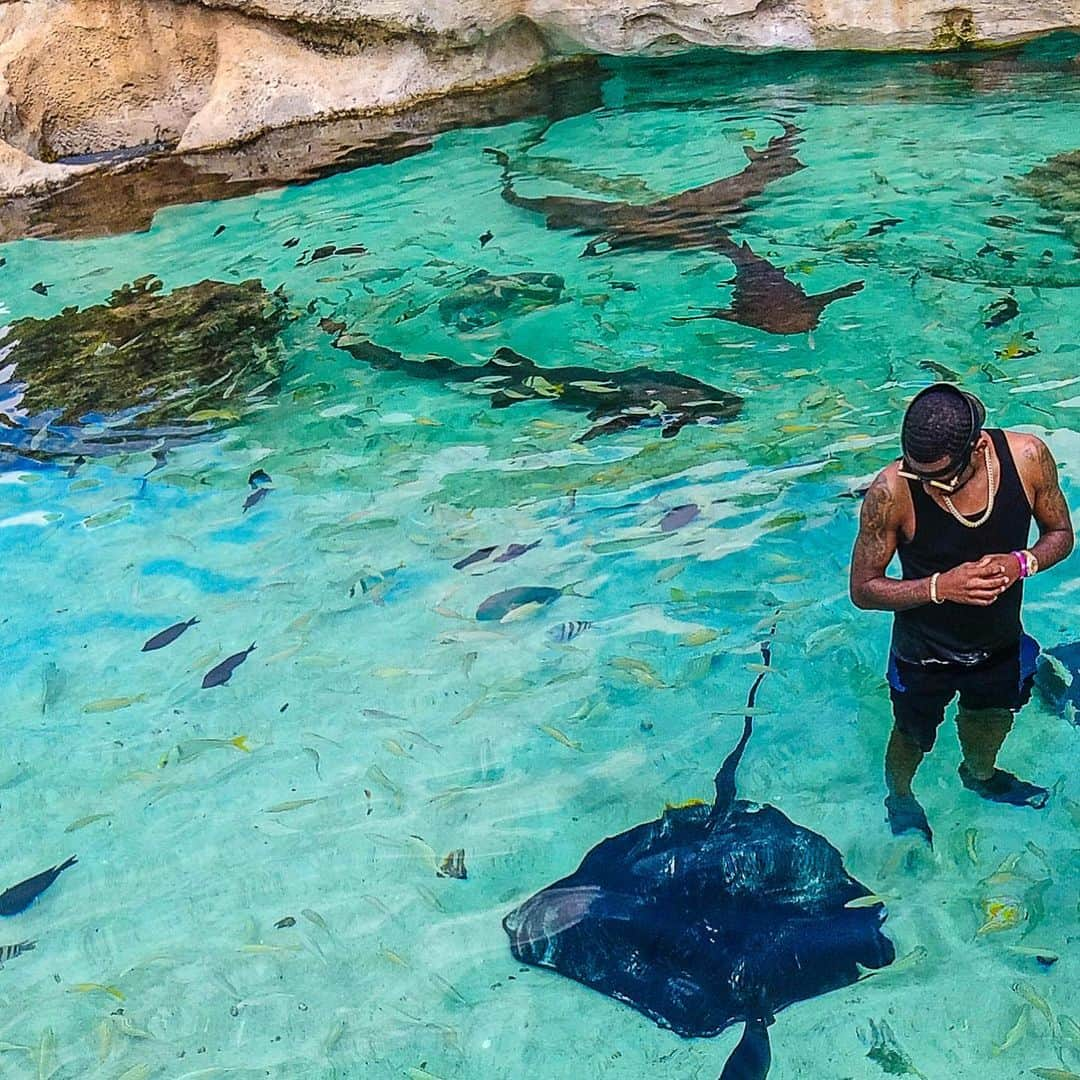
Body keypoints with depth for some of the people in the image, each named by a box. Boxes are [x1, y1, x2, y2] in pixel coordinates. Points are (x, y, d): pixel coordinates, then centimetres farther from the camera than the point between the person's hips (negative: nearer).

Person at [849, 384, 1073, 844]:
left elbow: (1060, 534, -7)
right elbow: (863, 589, -22)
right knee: (913, 738, 25)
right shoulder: (891, 492, -33)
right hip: (925, 653, -3)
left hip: (1001, 643, 3)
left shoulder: (1028, 456, -25)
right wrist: (940, 586, -36)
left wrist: (1022, 563, -28)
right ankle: (899, 797, 60)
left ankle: (980, 775, 67)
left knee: (992, 720, 33)